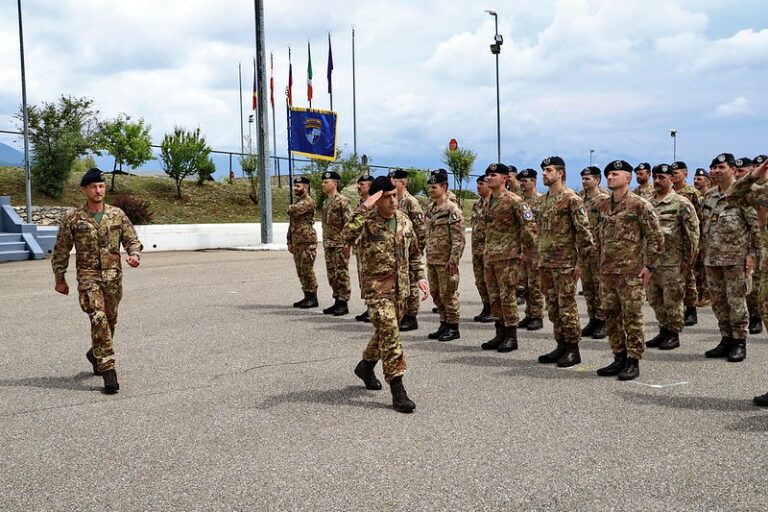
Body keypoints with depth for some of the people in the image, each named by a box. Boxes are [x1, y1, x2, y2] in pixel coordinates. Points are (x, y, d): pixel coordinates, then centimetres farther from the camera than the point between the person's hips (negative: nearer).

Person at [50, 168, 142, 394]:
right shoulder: (72, 219, -2)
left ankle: (96, 354, 40)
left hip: (113, 276, 3)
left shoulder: (117, 215, 3)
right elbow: (61, 251, 6)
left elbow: (132, 240, 6)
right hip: (88, 276, -3)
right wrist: (60, 279, 9)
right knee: (98, 319, -16)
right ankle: (108, 369, -15)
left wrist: (134, 255, -16)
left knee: (110, 321, 13)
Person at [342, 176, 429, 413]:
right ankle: (397, 390, -12)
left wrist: (420, 277, 8)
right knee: (389, 334, -15)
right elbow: (347, 235, -34)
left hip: (401, 288, 6)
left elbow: (414, 253, 18)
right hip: (377, 288, -6)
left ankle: (366, 366, 43)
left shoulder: (404, 220, 7)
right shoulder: (367, 221, -11)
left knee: (386, 333, 18)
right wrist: (364, 208, -33)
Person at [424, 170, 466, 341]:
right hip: (432, 261, 8)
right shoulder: (430, 209, 12)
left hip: (446, 261, -8)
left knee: (448, 294, -1)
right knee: (436, 294, 12)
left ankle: (453, 328, 9)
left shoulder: (452, 210, -12)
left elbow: (459, 239, -16)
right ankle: (444, 325, 23)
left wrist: (453, 262, -19)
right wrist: (427, 256, 16)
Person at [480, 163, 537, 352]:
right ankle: (500, 334, 20)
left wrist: (526, 251, -13)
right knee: (494, 297, 11)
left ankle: (511, 337, 3)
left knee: (507, 297, -5)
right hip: (489, 257, 8)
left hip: (508, 257, -8)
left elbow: (529, 226, -15)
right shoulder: (488, 202, 14)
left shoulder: (514, 201, -11)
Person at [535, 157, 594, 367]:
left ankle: (573, 351, 4)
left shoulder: (572, 199, -11)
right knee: (553, 307, 11)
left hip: (565, 264, -8)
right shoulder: (545, 200, 14)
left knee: (567, 306, -3)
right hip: (546, 263, 8)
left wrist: (580, 261, -16)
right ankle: (561, 346, 20)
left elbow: (584, 232, -14)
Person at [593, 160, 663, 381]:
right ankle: (619, 358, 21)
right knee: (611, 315, 10)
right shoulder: (602, 206, 11)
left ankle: (633, 362, 6)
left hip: (630, 271, -7)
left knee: (632, 316, -2)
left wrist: (649, 266, -9)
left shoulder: (640, 205, -7)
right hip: (607, 270, 7)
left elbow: (656, 237, -7)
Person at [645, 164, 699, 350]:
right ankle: (663, 331, 23)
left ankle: (674, 335, 11)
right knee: (655, 299, 12)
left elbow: (693, 232, -9)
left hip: (672, 262, -7)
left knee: (672, 300, 1)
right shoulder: (649, 204, 11)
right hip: (651, 260, 7)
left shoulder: (681, 203, -8)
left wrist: (688, 259, -11)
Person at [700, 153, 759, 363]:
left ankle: (740, 343, 8)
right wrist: (705, 252, 15)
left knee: (736, 301, -2)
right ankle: (726, 339, 21)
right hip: (712, 258, 6)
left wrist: (752, 253, -12)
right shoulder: (709, 195, 12)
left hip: (736, 258, -6)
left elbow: (756, 225, -8)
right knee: (718, 301, 10)